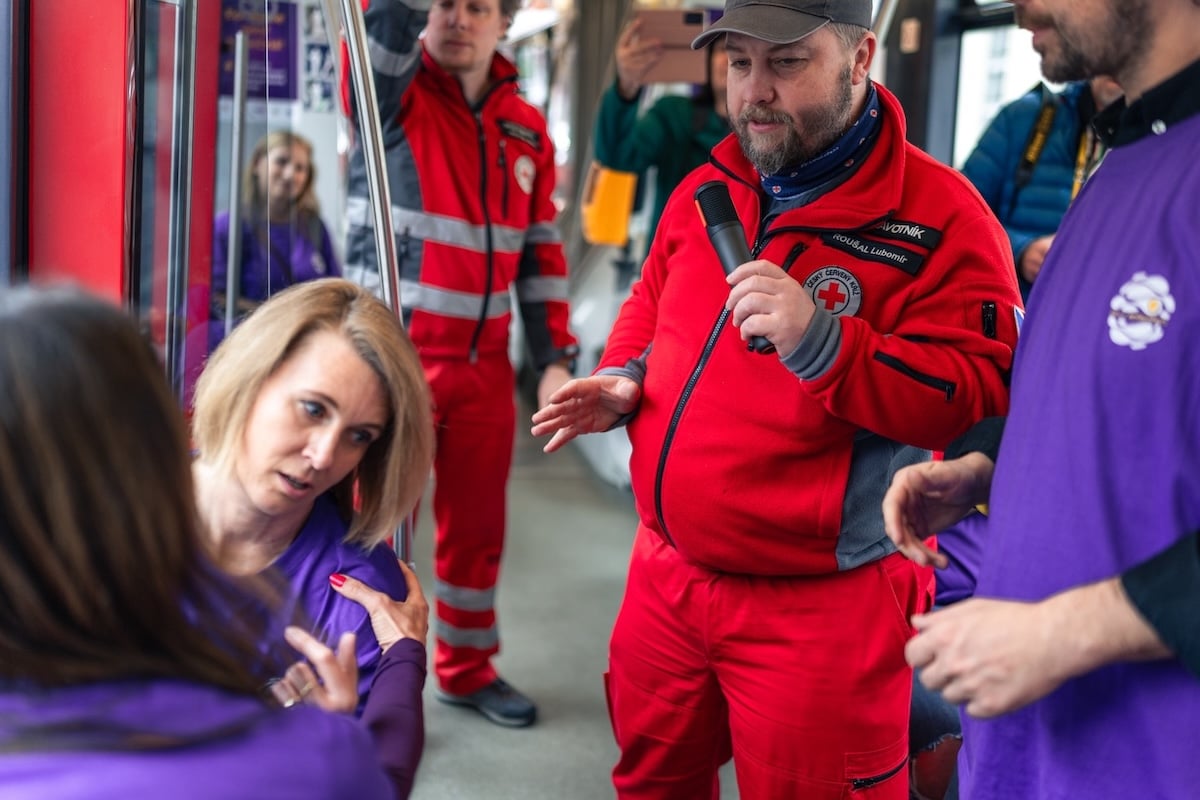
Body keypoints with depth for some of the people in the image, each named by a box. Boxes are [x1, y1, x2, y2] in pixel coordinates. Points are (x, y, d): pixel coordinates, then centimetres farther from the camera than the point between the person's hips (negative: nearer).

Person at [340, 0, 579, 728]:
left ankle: (467, 667, 30)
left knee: (477, 524, 14)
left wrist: (555, 357, 6)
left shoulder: (528, 128, 9)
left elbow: (541, 254, 12)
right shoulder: (393, 92, -3)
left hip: (485, 363, 4)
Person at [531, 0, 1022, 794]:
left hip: (820, 603, -6)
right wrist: (624, 379, 3)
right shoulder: (704, 192, 7)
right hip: (666, 571, 7)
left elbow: (978, 395, -20)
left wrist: (820, 341, -31)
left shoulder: (939, 214, -14)